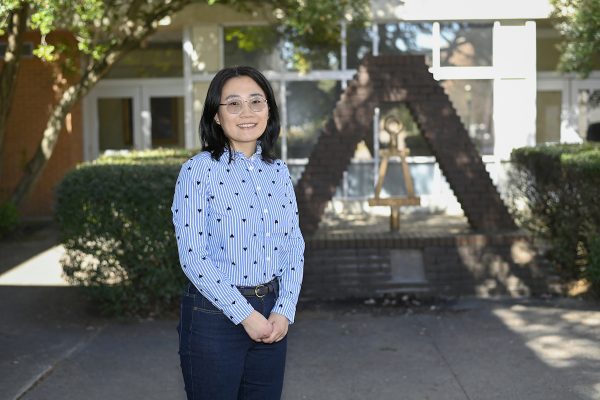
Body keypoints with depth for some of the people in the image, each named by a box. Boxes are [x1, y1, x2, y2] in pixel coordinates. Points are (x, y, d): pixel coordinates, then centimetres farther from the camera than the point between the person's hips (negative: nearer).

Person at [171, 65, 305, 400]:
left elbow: (294, 247, 8)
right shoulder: (199, 170, -9)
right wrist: (244, 314, -15)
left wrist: (284, 310, -5)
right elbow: (193, 257, -14)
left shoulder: (279, 172, 7)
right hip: (215, 315, -5)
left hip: (272, 314, 5)